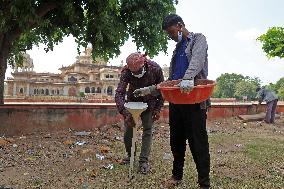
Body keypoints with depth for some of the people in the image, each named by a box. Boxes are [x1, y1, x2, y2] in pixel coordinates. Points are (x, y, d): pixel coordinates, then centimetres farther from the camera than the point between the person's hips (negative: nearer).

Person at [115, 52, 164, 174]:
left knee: (147, 130, -4)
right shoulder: (126, 72, -28)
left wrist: (158, 109, -13)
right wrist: (125, 114, -45)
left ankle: (144, 161, 5)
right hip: (132, 101, 1)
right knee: (128, 129, 2)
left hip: (149, 103, -1)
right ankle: (130, 155, 25)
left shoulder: (155, 68, -27)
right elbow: (119, 94, -33)